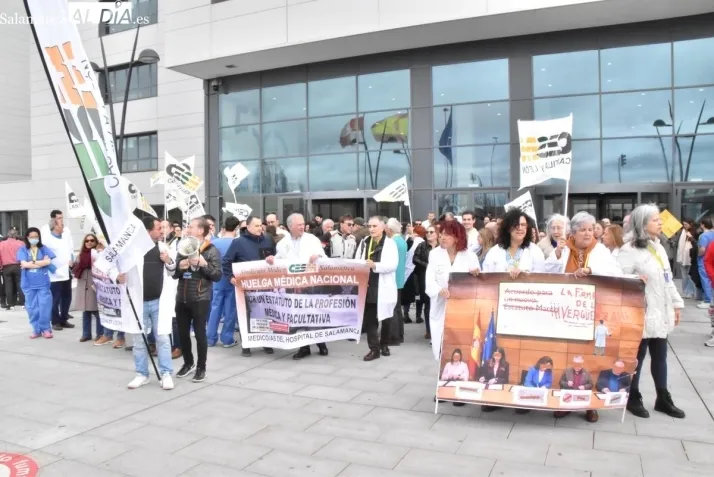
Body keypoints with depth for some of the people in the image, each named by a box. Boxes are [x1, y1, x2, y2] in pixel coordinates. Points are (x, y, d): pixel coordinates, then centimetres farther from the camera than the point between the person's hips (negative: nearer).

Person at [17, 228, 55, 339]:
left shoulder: (44, 249, 4)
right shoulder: (23, 250, 3)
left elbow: (48, 261, -10)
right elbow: (24, 264, -10)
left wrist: (31, 263, -10)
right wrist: (41, 263, -8)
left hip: (43, 283, -1)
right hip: (29, 284, 1)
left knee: (44, 306, -3)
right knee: (32, 308, 6)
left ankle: (46, 329, 7)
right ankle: (36, 329, 15)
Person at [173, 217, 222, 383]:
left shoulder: (211, 251, -5)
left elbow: (217, 276, -9)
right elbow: (174, 274, 12)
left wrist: (204, 264, -20)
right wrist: (180, 267, -9)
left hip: (200, 299, -5)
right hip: (181, 298, 5)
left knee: (200, 334, 2)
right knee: (183, 333, 13)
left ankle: (201, 367, 15)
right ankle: (188, 363, 32)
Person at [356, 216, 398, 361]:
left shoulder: (390, 243, -2)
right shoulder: (364, 243, 12)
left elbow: (393, 265, -14)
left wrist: (375, 265, -24)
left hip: (384, 287, -3)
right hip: (367, 286, 3)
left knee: (386, 318, 8)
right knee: (369, 319, 2)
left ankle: (384, 345, 26)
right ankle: (374, 349, 8)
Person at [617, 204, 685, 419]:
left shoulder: (658, 246, 12)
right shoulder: (629, 250, -15)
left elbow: (668, 279, 17)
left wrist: (676, 304, 17)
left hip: (661, 313, 8)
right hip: (642, 315, -8)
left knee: (660, 356, 17)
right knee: (637, 357, 6)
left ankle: (663, 399, 30)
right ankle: (633, 399, 21)